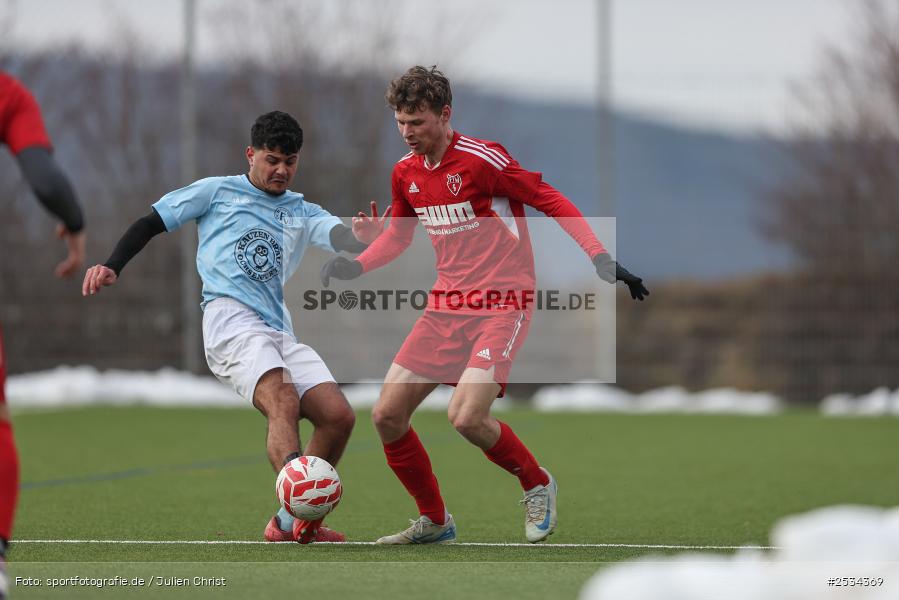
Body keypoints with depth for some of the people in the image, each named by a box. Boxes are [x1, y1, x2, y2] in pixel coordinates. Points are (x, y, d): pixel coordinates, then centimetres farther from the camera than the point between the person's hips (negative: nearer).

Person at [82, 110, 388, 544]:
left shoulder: (302, 212, 24)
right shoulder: (217, 192, 15)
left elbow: (339, 235, 4)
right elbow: (152, 223, 15)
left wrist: (362, 240, -21)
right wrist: (112, 266, 0)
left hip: (278, 333, 6)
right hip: (230, 319, -6)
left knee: (338, 415, -7)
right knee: (283, 401, -31)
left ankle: (290, 522, 3)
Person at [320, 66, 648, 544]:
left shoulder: (482, 160, -15)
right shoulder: (406, 173, 6)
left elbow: (551, 202, -9)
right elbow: (399, 234, 24)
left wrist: (599, 257, -17)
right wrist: (354, 265, 8)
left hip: (502, 306, -7)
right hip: (446, 307, 7)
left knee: (466, 416, -23)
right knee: (387, 415, -1)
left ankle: (538, 487, 6)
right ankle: (433, 522, 17)